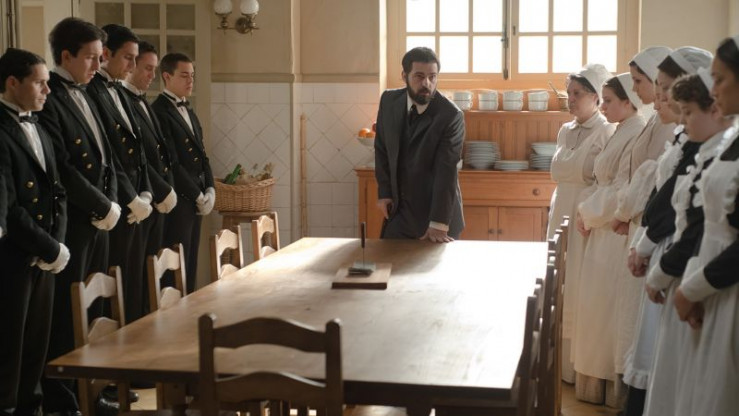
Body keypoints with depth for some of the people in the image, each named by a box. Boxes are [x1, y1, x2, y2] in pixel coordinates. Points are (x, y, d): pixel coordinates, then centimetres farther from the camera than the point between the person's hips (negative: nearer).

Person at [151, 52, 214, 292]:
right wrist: (198, 196, -11)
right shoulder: (159, 112, -11)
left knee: (190, 266, 11)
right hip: (177, 201, -8)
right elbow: (171, 163, -16)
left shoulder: (189, 112, 18)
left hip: (196, 201, 9)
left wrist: (210, 191, 4)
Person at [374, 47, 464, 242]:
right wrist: (384, 192, 1)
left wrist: (439, 224, -26)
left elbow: (446, 172, -22)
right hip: (399, 207, 5)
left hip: (436, 209, -5)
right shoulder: (389, 101, -4)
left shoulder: (451, 115, -19)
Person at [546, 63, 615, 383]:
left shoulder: (607, 133, -10)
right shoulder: (566, 131, 13)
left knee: (580, 291, -3)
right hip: (562, 212, 7)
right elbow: (558, 172, 12)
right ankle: (559, 361, 20)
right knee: (558, 288, 10)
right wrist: (585, 174, 1)